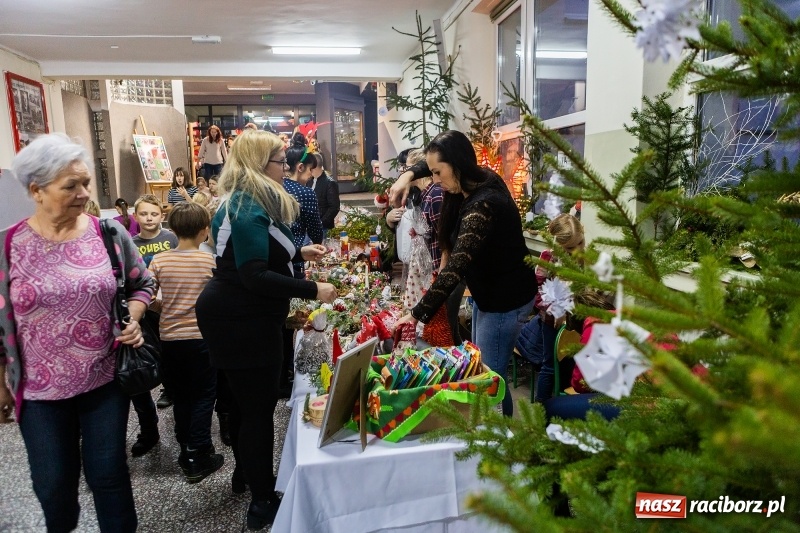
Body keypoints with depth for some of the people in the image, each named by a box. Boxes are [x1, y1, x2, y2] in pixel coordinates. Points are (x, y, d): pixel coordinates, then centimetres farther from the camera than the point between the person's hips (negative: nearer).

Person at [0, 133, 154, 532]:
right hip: (41, 390, 1)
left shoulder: (110, 234, -6)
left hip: (106, 379, 0)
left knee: (108, 473, 11)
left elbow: (142, 284, 7)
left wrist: (132, 318, -12)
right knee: (53, 484, 16)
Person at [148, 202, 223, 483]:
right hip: (201, 337, -3)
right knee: (203, 396, 8)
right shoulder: (210, 261, -10)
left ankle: (186, 450, 27)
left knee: (180, 396, 17)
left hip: (170, 338, 3)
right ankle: (198, 457, 10)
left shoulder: (159, 261, -5)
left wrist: (166, 305, 12)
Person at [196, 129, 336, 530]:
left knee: (246, 401, 22)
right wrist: (312, 290, -26)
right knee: (258, 406, -1)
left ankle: (245, 474, 41)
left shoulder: (243, 201, 13)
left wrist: (299, 252, 14)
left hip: (238, 315, 11)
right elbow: (254, 276, -28)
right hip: (244, 320, -11)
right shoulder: (250, 209, -20)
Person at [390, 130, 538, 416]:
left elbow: (455, 267, -36)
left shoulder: (482, 205, -30)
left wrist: (418, 314, -35)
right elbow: (433, 162, 19)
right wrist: (409, 175, 1)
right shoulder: (478, 181, -1)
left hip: (505, 300, -10)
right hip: (488, 293, 10)